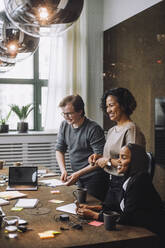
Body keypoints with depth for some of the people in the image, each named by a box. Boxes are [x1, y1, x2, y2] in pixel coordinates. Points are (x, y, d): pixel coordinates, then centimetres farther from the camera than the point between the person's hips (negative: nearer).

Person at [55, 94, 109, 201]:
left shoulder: (94, 129, -20)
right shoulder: (64, 125, 2)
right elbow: (59, 150, 9)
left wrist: (79, 173, -23)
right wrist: (63, 170, -6)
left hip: (95, 178, -6)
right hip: (79, 178, 6)